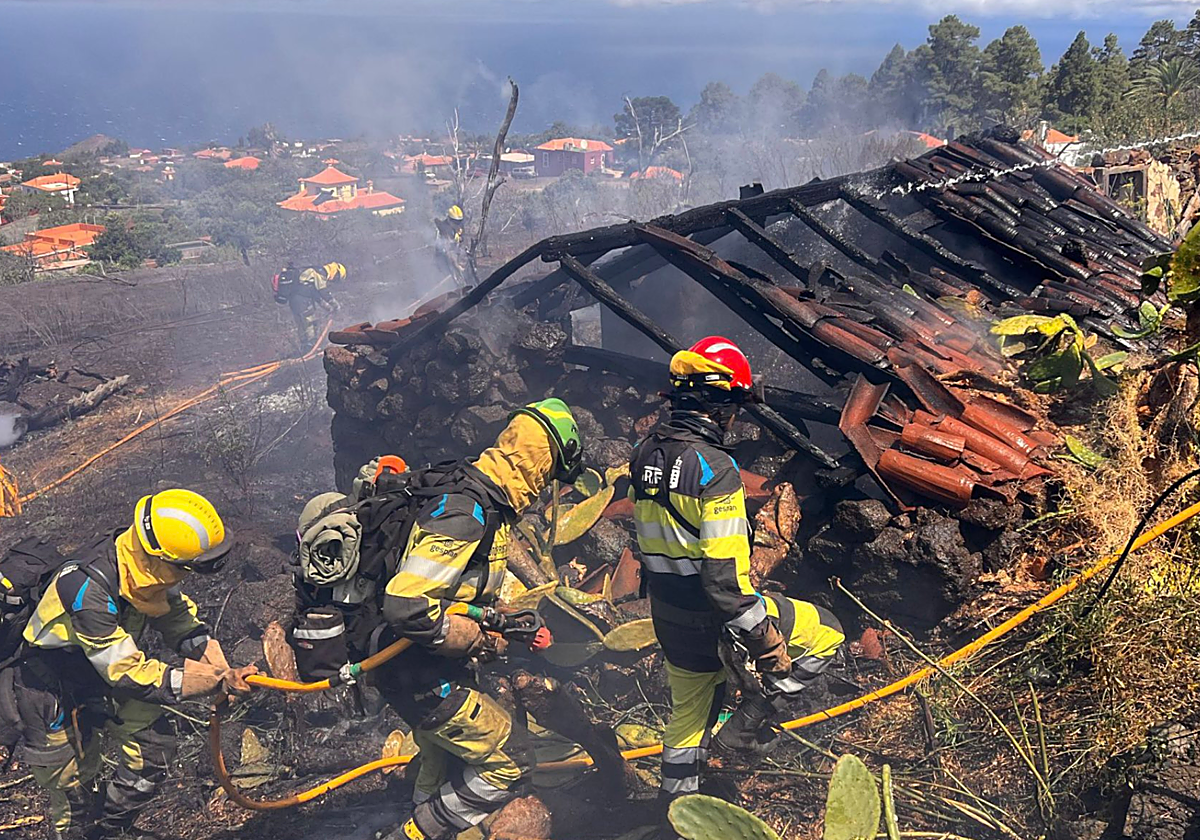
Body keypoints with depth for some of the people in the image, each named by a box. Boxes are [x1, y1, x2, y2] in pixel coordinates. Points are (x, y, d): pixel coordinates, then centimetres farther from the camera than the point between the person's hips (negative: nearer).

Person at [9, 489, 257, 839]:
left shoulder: (144, 558, -19)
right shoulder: (89, 589, -39)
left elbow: (175, 611, -2)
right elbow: (126, 673, -32)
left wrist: (214, 660, -18)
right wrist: (210, 684, -31)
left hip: (103, 670, 6)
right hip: (50, 690, -6)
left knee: (155, 747, 0)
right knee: (73, 790, 6)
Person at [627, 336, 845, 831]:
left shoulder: (645, 454, 0)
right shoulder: (713, 468, -25)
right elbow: (725, 576, -27)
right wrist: (766, 645, -18)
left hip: (669, 615, 8)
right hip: (713, 614, -8)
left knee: (688, 711, 26)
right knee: (826, 636, 13)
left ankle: (675, 811, 39)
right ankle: (750, 720, 12)